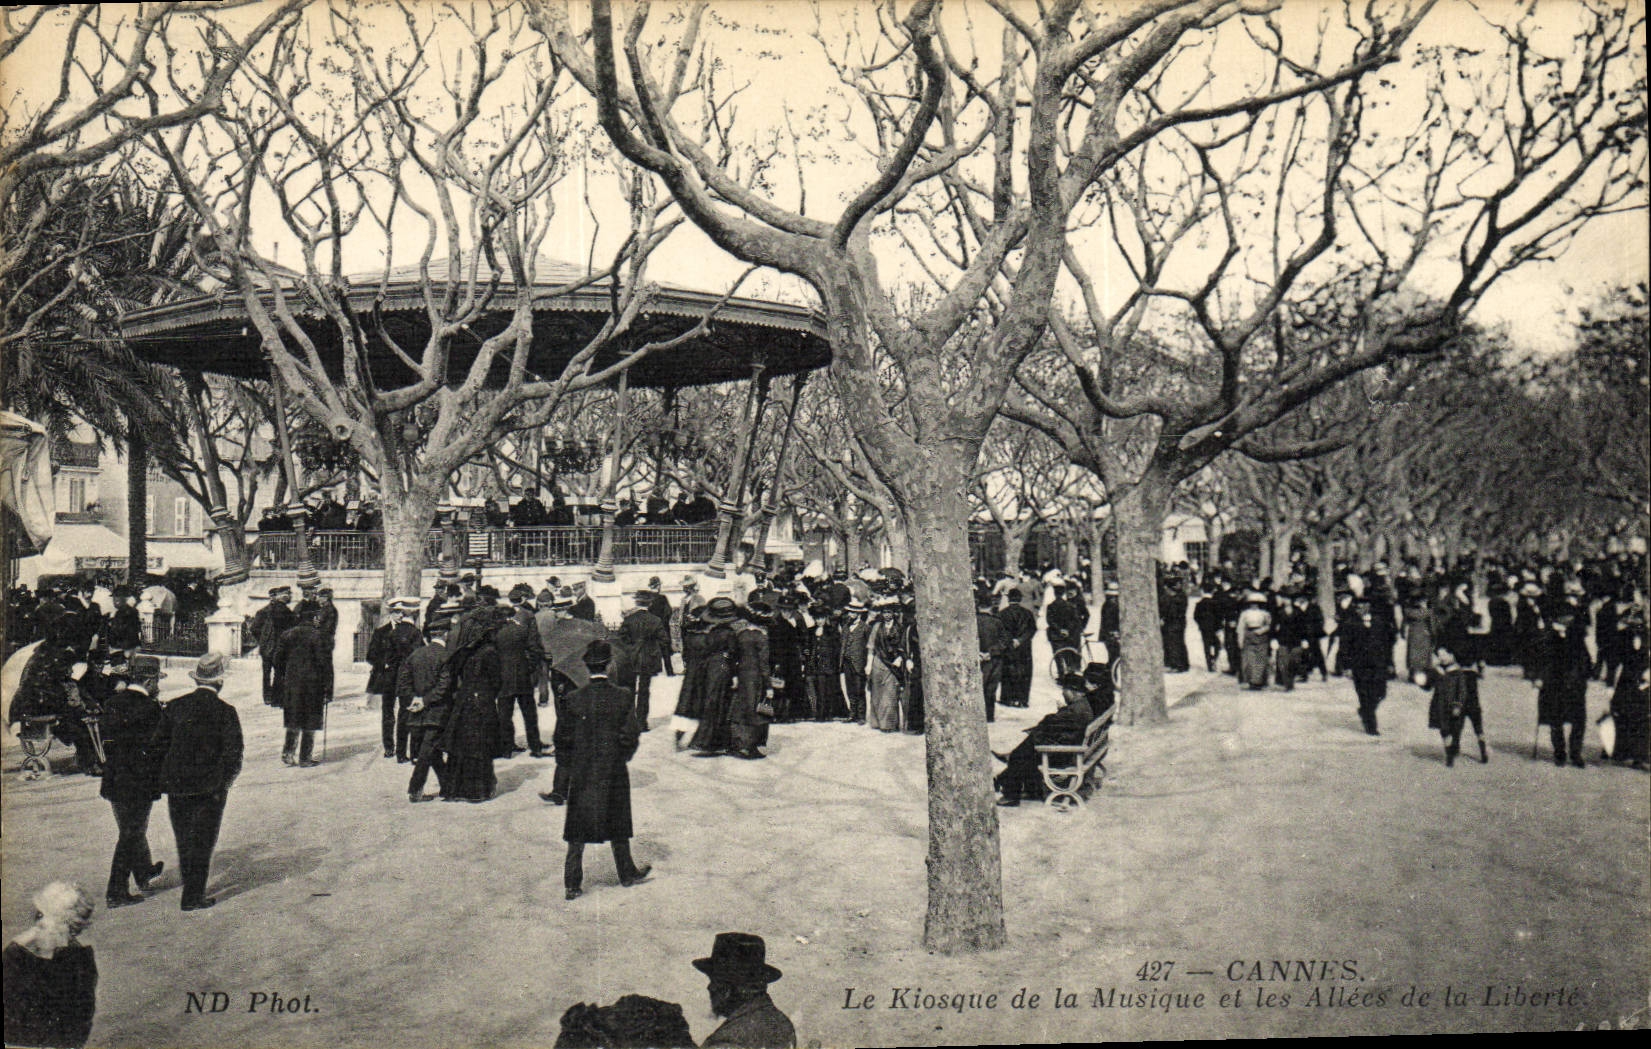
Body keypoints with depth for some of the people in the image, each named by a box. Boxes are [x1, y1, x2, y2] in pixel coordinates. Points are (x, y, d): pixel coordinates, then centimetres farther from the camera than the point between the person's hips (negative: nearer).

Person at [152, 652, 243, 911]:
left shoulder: (174, 707, 0)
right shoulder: (225, 712, -10)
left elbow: (159, 746, 2)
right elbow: (233, 756, -11)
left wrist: (167, 777, 13)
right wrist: (224, 783, 4)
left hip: (177, 786, 3)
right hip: (210, 788, -3)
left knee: (184, 840, 17)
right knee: (203, 841, 6)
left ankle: (191, 887, 29)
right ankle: (194, 897, 8)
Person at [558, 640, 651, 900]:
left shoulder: (575, 699, -8)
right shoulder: (623, 697, -11)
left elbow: (562, 738, -4)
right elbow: (630, 736, -9)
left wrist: (573, 762, 11)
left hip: (581, 774, 1)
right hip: (613, 774, 0)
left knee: (578, 831, 9)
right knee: (618, 828, 16)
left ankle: (573, 884, 8)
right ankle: (627, 873, 30)